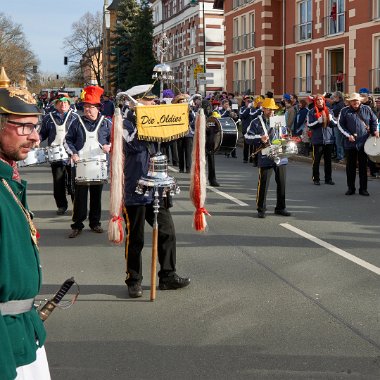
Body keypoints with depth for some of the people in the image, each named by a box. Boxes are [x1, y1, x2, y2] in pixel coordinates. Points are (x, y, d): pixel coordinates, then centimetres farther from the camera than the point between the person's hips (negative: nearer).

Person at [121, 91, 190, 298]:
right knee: (135, 239, 3)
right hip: (134, 193, -7)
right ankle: (134, 281, 17)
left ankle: (168, 276, 22)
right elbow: (135, 144, -26)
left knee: (167, 232, 8)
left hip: (155, 191, 7)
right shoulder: (125, 125, -9)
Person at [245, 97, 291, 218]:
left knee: (282, 183, 9)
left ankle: (280, 207, 22)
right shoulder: (256, 122, 0)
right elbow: (248, 136, -4)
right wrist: (260, 138, -18)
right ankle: (261, 209, 7)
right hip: (265, 158, -5)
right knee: (263, 184, -3)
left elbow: (285, 134, 28)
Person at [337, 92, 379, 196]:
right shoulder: (345, 111, 2)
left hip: (364, 143, 0)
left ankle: (363, 188, 12)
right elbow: (340, 125, 2)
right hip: (350, 143, 0)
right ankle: (351, 188, 16)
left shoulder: (366, 109, 6)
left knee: (363, 166, 5)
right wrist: (348, 135, -8)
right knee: (350, 166, 5)